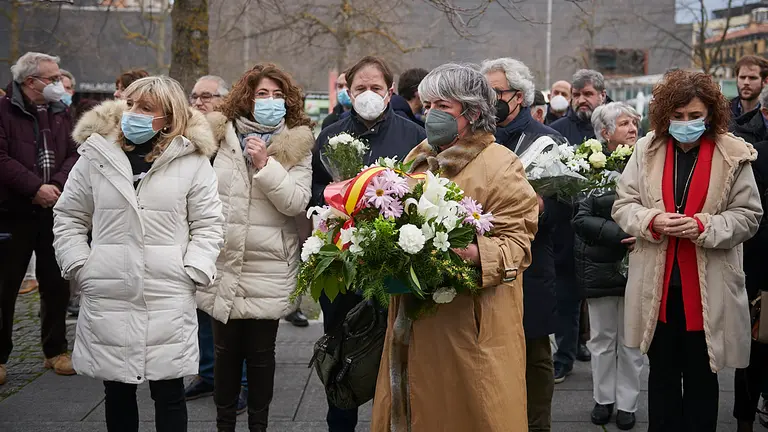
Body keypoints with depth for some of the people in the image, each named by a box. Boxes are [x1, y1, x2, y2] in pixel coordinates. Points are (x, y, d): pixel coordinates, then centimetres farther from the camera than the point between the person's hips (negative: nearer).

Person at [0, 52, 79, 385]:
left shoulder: (60, 113, 11)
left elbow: (74, 155, 6)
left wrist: (56, 184, -12)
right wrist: (35, 188, -19)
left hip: (53, 210, 5)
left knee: (57, 284, 9)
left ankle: (55, 351, 22)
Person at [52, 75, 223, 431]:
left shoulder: (192, 159, -1)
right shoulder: (96, 155, 4)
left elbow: (208, 224, 3)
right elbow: (69, 217, 11)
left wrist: (193, 272, -7)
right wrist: (79, 265, 1)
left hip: (170, 299, -2)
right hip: (107, 299, 2)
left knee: (169, 392, 5)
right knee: (117, 389, 13)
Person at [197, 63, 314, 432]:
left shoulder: (297, 146, 1)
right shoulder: (220, 136, 4)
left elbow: (297, 202, -9)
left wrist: (265, 164, -17)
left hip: (269, 267, -1)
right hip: (222, 262, 1)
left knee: (261, 351, 5)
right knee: (226, 349, 9)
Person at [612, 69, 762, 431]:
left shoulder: (734, 155, -6)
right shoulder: (646, 150, -1)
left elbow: (748, 216, -3)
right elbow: (622, 205, 4)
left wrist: (704, 226, -20)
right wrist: (651, 221, -16)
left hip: (708, 289, -2)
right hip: (657, 286, 2)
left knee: (701, 376, 13)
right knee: (662, 373, 16)